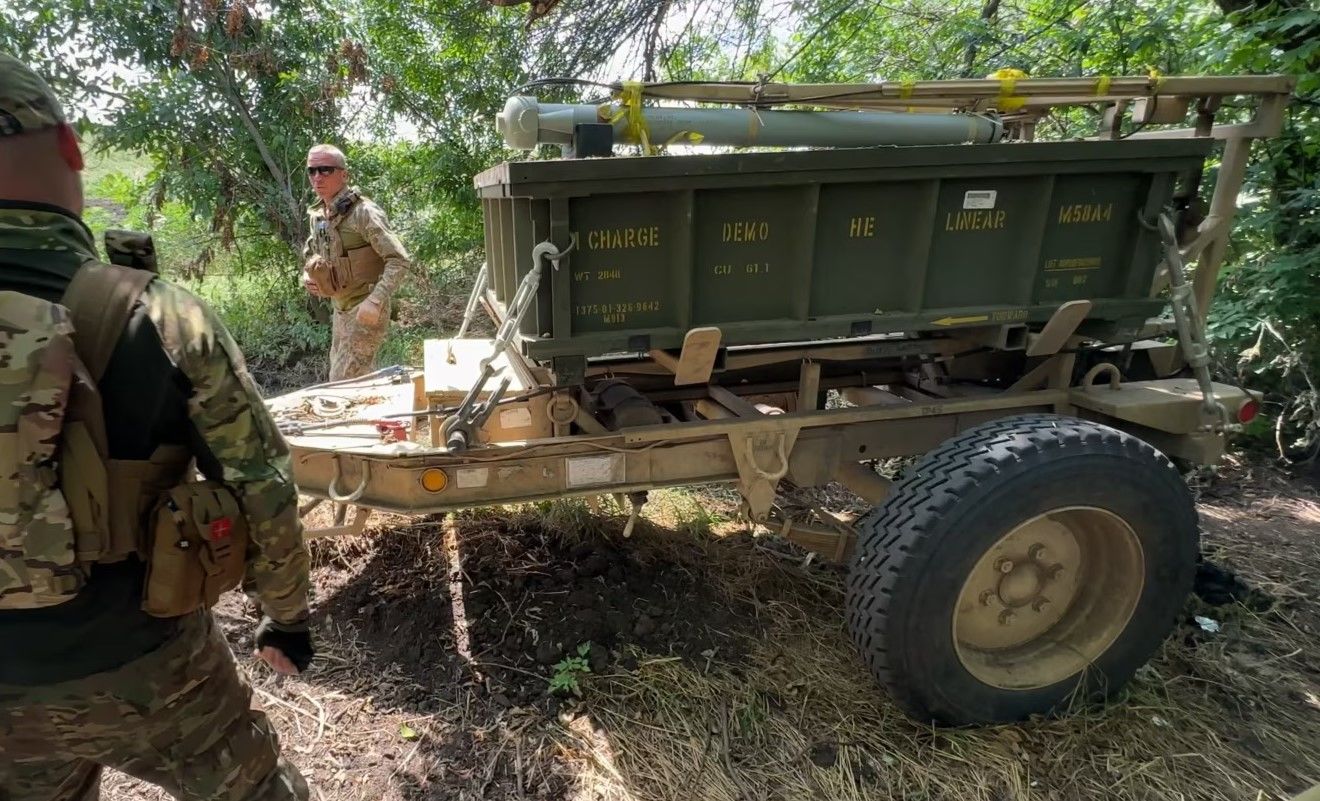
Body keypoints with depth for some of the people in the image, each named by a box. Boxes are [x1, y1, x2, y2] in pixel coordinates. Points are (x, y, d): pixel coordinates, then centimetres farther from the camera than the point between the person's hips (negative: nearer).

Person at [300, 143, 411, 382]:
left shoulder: (363, 212, -17)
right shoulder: (317, 215, 7)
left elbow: (399, 260, -22)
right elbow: (310, 255, 25)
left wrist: (375, 301, -31)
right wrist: (307, 277, 3)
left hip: (365, 309, -8)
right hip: (341, 309, 8)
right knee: (360, 379, 16)